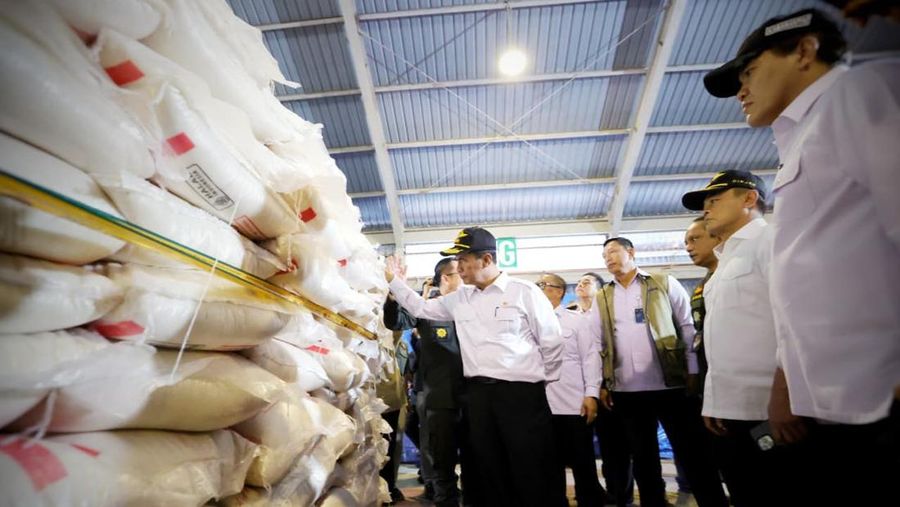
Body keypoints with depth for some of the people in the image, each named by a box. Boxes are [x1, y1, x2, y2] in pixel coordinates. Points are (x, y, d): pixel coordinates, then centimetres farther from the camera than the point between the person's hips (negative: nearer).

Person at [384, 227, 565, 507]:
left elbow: (551, 342, -1)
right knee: (489, 468, 17)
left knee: (532, 472, 6)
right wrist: (394, 280, 16)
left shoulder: (524, 292, -7)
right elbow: (421, 308, 17)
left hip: (521, 392, -4)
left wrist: (543, 381, 5)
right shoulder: (459, 299, 7)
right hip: (478, 393, 5)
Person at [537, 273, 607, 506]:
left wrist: (591, 394, -9)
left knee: (583, 463, 8)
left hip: (573, 403, -3)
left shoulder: (576, 319, 3)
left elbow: (590, 357, -2)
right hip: (541, 405, 3)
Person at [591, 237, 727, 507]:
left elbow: (688, 327, 2)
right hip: (626, 390, 3)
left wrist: (693, 371, -4)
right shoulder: (602, 298, 9)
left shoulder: (664, 284, 3)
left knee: (692, 452, 5)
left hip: (669, 384, -2)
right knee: (643, 458, 13)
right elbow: (598, 344, 9)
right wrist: (602, 384, 6)